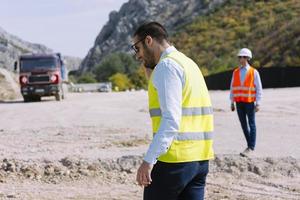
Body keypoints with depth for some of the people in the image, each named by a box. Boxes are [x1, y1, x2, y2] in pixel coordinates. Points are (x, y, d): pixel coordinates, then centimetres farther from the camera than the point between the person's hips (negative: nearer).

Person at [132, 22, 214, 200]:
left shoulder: (167, 66, -10)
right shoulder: (189, 64, 20)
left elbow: (171, 120, -20)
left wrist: (148, 160, -22)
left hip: (175, 159, -8)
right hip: (200, 158, 8)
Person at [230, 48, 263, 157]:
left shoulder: (254, 72, -2)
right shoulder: (235, 72, 8)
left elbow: (259, 89, -3)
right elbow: (232, 88, 12)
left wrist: (258, 104, -9)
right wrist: (232, 102, 8)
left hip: (250, 102, -4)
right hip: (239, 102, 4)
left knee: (251, 124, -2)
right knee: (243, 124, 8)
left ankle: (251, 148, -2)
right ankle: (249, 145, 19)